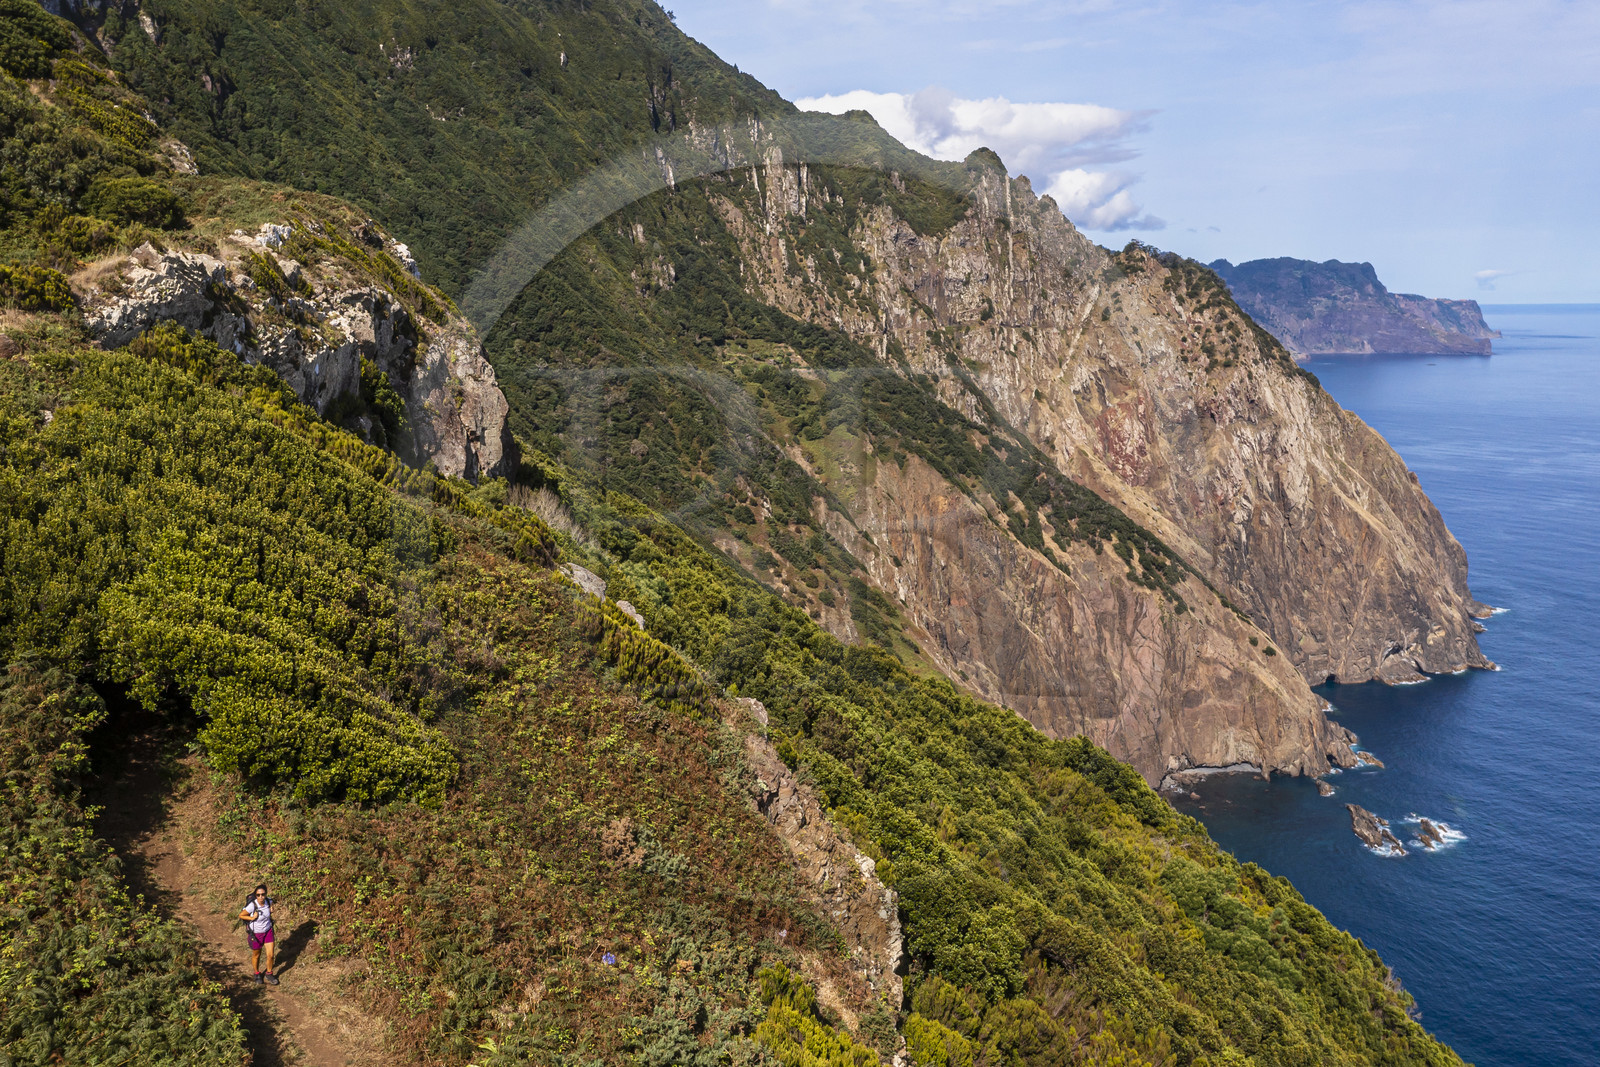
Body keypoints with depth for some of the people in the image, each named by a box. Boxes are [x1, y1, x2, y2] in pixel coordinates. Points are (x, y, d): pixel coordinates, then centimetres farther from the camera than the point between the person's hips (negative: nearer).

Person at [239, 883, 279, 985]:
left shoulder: (268, 901, -16)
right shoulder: (252, 906, -29)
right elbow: (241, 915, -13)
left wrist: (270, 910, -8)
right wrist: (252, 918, -25)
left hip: (268, 931, 3)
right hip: (256, 934, -3)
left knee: (270, 955, 5)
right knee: (256, 955, 19)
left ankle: (269, 974, 31)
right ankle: (257, 973, 47)